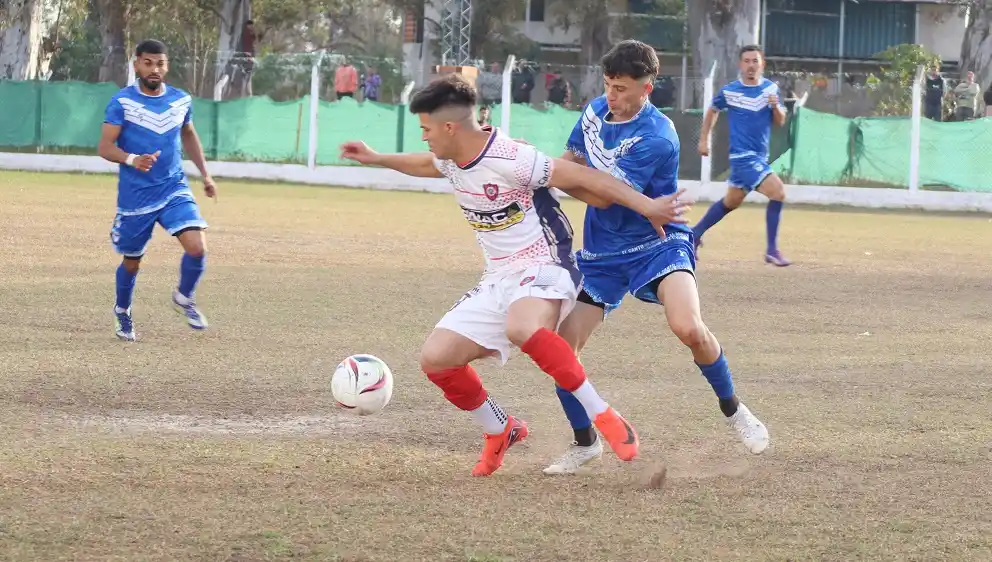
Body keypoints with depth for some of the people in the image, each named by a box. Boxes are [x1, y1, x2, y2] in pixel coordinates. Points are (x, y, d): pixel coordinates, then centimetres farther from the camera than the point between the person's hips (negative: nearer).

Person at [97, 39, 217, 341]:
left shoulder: (181, 100, 3)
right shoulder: (122, 102, -11)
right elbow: (105, 147, -16)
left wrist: (205, 174, 21)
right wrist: (132, 160, -34)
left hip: (174, 190, 2)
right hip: (134, 197, -2)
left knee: (197, 248, -17)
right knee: (132, 261, 10)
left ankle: (185, 298, 11)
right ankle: (122, 312, 39)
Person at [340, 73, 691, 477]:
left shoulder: (509, 159, -22)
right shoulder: (452, 161, 5)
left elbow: (583, 178, -20)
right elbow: (426, 165, 32)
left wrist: (647, 207, -21)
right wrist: (377, 159, 37)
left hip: (543, 270, -9)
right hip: (498, 280, 9)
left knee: (522, 328, -41)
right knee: (435, 358, -3)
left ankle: (606, 420, -31)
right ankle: (500, 432, 21)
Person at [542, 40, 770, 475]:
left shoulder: (656, 137, -22)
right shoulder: (595, 111, 1)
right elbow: (570, 163, 16)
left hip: (656, 245, -6)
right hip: (602, 255, 6)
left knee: (688, 327, -30)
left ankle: (732, 408, -4)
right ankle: (585, 443, 15)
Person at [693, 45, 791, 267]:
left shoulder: (771, 88, 3)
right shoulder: (729, 92, -7)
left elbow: (780, 122, 5)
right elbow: (713, 111, 12)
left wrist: (776, 107, -15)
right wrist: (704, 139, 10)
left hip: (759, 156, 6)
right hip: (743, 155, -6)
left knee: (731, 201, 21)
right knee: (777, 192, -21)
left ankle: (695, 234, 40)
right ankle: (772, 250, -13)